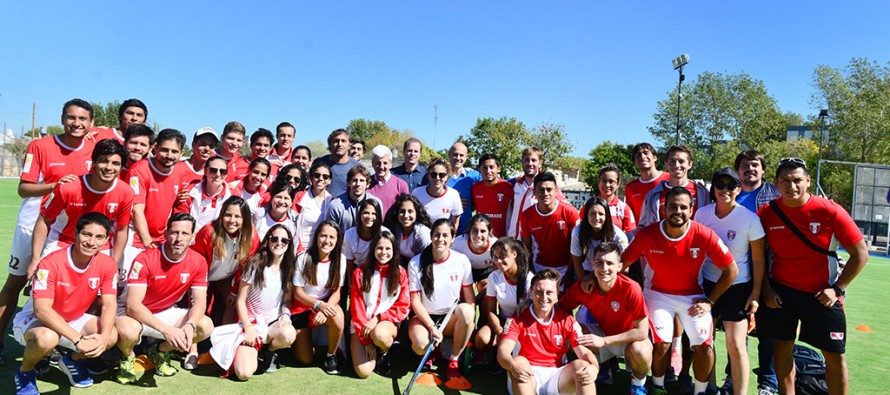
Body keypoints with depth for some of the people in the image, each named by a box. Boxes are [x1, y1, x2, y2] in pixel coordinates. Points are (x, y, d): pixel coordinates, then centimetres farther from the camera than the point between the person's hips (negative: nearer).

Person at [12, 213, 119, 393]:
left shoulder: (107, 265, -14)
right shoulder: (51, 263, -27)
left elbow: (109, 304, -15)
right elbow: (41, 310, -34)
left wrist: (104, 335, -34)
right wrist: (78, 339, -40)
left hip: (74, 320, 4)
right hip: (35, 319, -4)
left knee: (112, 336, -21)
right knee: (47, 337, -38)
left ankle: (74, 359, 12)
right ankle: (25, 372, -2)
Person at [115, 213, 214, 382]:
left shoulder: (198, 262, -12)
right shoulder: (145, 259, -25)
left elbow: (200, 301, -12)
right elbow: (132, 305, -31)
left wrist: (190, 325, -35)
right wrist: (166, 329, -42)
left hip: (167, 313, 4)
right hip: (137, 314, -4)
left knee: (206, 326, -18)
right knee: (127, 330, -38)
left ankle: (160, 351, 10)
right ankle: (128, 358, 2)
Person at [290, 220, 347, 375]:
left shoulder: (340, 259, -8)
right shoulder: (304, 258, -14)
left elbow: (336, 292, -7)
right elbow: (297, 292, -10)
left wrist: (325, 308, -28)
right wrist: (318, 304, -28)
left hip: (326, 304, 1)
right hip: (302, 306, -1)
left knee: (337, 317, -36)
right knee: (305, 360, -4)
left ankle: (331, 355, -9)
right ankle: (300, 338, 31)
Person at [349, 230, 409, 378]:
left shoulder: (401, 273, -2)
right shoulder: (360, 273, -2)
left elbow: (403, 308, -3)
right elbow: (356, 307, -5)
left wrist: (377, 319, -17)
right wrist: (366, 339, -12)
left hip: (387, 323, 0)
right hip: (361, 326, 1)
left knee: (379, 334, -38)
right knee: (363, 372, -18)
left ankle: (384, 353, 0)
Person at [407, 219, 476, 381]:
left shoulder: (462, 261, -8)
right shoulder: (416, 263, -11)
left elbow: (469, 297, -4)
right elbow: (415, 301, -9)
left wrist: (470, 322, -20)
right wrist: (432, 327, -19)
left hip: (452, 318, 2)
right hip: (424, 317, -1)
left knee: (466, 310, -33)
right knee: (421, 346, -33)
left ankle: (454, 360, -10)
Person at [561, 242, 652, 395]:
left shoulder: (631, 289, -30)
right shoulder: (582, 287, -19)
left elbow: (642, 332, -28)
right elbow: (561, 309, -4)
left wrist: (603, 341, -30)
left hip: (631, 338, -3)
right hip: (603, 331, 4)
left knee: (639, 350, -36)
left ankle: (638, 382, 0)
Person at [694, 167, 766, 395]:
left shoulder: (749, 219, -13)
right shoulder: (702, 214, -4)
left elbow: (759, 259, -6)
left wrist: (755, 293, -6)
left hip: (738, 286, -3)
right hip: (707, 282, 3)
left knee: (736, 344, -7)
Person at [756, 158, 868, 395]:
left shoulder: (830, 211, -14)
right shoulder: (766, 214, -8)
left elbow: (860, 254, -7)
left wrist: (837, 288, -10)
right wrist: (766, 288, -3)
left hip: (822, 294, -1)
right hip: (780, 291, 2)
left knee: (835, 355, 5)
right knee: (782, 347, 9)